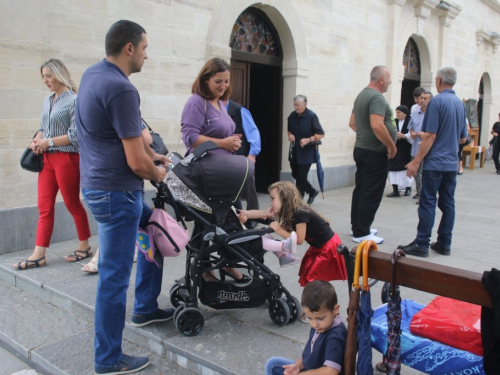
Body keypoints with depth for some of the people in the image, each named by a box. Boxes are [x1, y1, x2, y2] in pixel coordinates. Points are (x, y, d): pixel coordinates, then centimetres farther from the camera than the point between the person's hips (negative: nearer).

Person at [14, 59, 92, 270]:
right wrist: (36, 140, -1)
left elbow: (75, 135, -15)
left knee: (72, 204, 5)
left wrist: (48, 142, -14)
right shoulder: (47, 101, 12)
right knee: (44, 207, 6)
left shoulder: (73, 100, -10)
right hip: (47, 159, 7)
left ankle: (85, 247, 21)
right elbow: (44, 127, 19)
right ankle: (39, 254, 10)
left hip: (66, 159, -7)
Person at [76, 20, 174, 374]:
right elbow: (136, 162, -22)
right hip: (116, 193, -10)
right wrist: (157, 174, -1)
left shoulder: (92, 73, 8)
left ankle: (146, 307, 37)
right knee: (115, 276, 1)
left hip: (99, 184, 10)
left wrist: (152, 154, 17)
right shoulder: (121, 89, -22)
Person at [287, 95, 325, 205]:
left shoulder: (312, 116, -14)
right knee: (295, 174, 13)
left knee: (301, 177, -7)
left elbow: (321, 134, -10)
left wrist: (308, 140, -23)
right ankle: (312, 191, 34)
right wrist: (290, 135, -4)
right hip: (294, 150, 6)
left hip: (307, 151, -6)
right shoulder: (292, 116, 2)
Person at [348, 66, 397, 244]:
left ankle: (357, 226, 25)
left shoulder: (362, 95, 15)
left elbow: (352, 123, 21)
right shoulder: (377, 97, -16)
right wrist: (391, 145, -19)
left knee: (360, 189, 16)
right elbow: (377, 125, -28)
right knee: (371, 194, -4)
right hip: (375, 153, -10)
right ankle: (361, 233, 0)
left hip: (361, 148, 10)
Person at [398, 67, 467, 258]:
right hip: (452, 163, 7)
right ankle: (444, 244, 15)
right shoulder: (460, 104, 11)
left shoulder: (437, 101, -12)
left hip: (435, 163, -7)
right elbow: (463, 138, 18)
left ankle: (422, 244, 0)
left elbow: (431, 136, -17)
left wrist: (416, 161, -14)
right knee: (448, 204, 10)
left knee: (428, 204, -4)